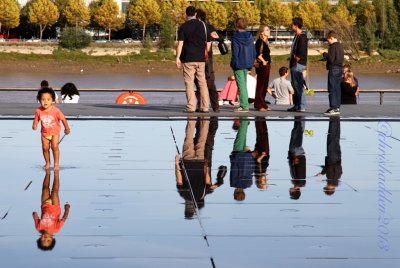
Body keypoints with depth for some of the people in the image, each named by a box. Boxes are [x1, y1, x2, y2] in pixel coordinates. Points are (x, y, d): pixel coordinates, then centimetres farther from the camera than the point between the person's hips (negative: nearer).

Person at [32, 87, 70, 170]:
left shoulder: (55, 110, -23)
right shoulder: (39, 111, -16)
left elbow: (63, 119, -11)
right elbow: (36, 119, -1)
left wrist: (67, 128, -1)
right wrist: (34, 125, -22)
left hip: (55, 132, -3)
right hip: (45, 133, 3)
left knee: (54, 147, -14)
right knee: (45, 148, 4)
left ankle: (56, 163, 1)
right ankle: (47, 162, 25)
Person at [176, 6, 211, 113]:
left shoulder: (183, 27, -3)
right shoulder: (203, 25, 7)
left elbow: (180, 43, -10)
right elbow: (208, 43, 9)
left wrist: (177, 58, -9)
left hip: (188, 59, -3)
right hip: (201, 59, 3)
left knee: (189, 82, -1)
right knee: (202, 83, 8)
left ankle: (191, 106, -7)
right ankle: (204, 107, 8)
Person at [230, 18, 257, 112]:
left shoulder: (235, 38, -13)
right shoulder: (250, 37, 6)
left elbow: (235, 52, -14)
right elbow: (253, 51, 10)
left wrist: (233, 64, -5)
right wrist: (251, 62, 18)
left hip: (239, 65, -7)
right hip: (247, 64, 7)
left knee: (241, 85, -6)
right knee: (244, 84, 15)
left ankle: (244, 105, -9)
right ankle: (244, 104, 19)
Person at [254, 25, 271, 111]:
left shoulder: (265, 42, 17)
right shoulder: (260, 41, -12)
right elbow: (258, 53, -21)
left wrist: (268, 62, 14)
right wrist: (263, 61, -16)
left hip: (266, 66, 9)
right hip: (262, 66, -9)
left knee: (265, 86, 12)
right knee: (260, 85, -6)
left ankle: (263, 105, 18)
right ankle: (259, 105, -3)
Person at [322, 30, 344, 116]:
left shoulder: (333, 47, -13)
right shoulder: (340, 46, 14)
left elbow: (331, 59, -19)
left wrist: (325, 55, -2)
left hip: (333, 69, -9)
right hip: (339, 68, 9)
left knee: (332, 89, -7)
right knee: (337, 89, 11)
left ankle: (333, 108, -10)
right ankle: (337, 108, 12)